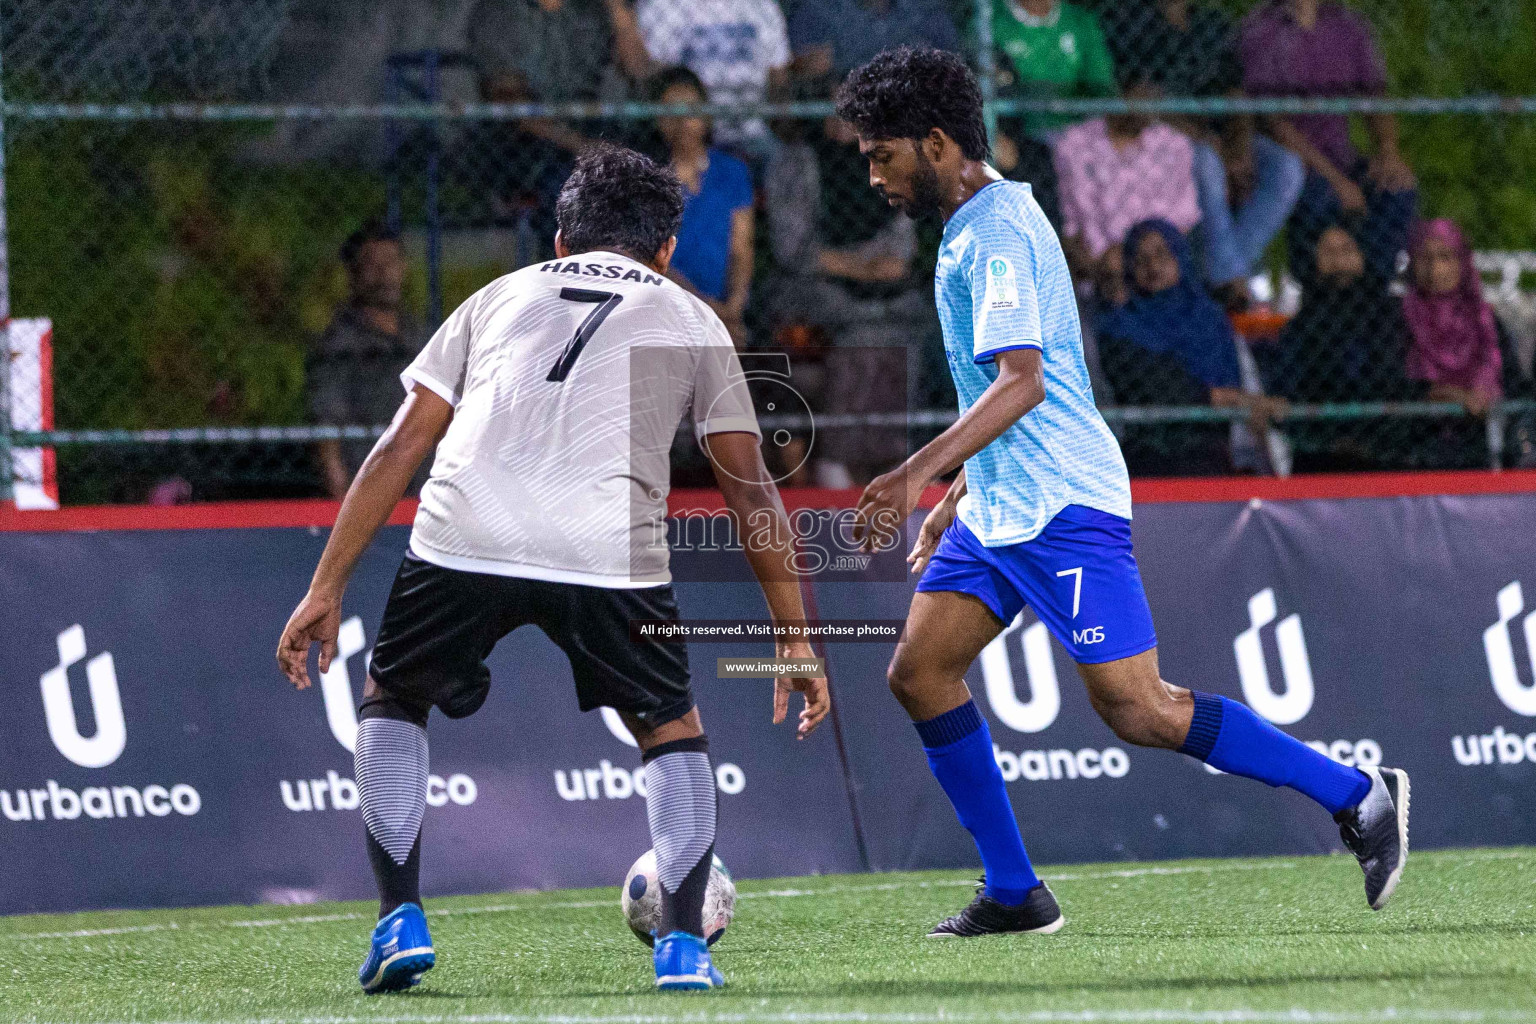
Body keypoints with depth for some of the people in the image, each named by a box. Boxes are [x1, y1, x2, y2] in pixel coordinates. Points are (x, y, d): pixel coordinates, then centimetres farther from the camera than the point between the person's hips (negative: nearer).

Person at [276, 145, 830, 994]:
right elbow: (751, 490, 20)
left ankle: (399, 923, 15)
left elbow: (400, 446, 21)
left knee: (391, 702, 27)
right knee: (671, 730, 23)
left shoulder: (500, 298, 28)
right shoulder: (691, 322, 24)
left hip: (460, 542, 1)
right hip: (609, 556, -1)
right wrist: (795, 643, 25)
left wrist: (326, 589, 22)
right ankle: (682, 946, 10)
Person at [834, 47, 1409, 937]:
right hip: (1000, 509, 10)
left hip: (1060, 508, -10)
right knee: (919, 672, 2)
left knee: (1139, 710, -11)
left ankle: (1357, 796, -2)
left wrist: (921, 471, -32)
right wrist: (950, 501, 27)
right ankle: (1015, 894, 6)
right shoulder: (979, 223, 16)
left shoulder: (996, 233, -15)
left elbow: (1021, 383, -26)